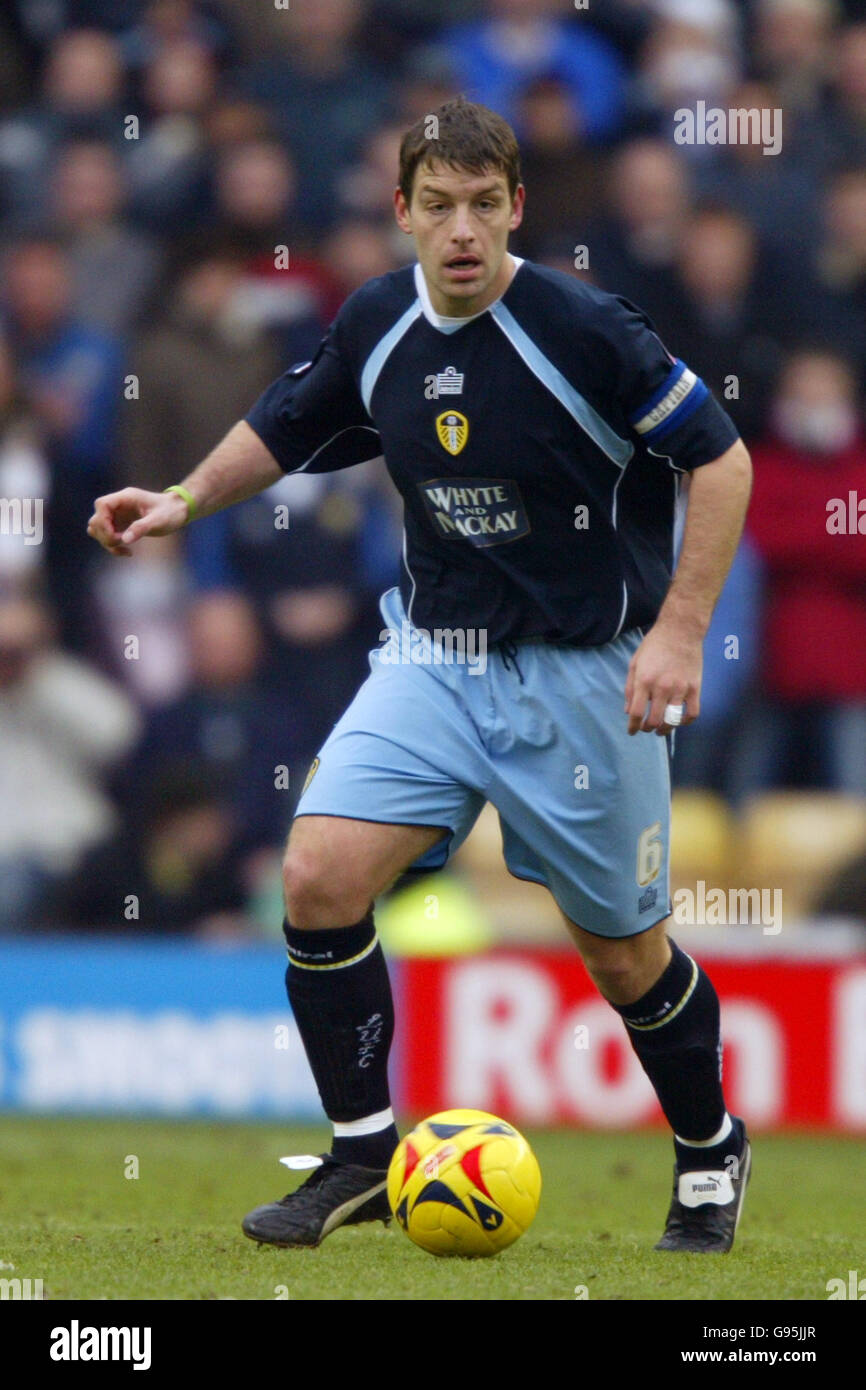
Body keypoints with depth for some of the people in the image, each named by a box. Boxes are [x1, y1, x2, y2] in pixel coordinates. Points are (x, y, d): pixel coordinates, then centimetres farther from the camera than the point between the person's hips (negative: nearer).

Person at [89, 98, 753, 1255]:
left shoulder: (582, 329, -18)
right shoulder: (376, 327, -2)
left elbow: (720, 459, -13)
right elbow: (287, 428, 18)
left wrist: (678, 632, -18)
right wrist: (187, 498, 3)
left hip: (580, 670, -4)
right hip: (434, 657, 4)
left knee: (624, 954, 6)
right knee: (320, 876, -14)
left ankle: (710, 1154, 33)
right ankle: (363, 1156, 1)